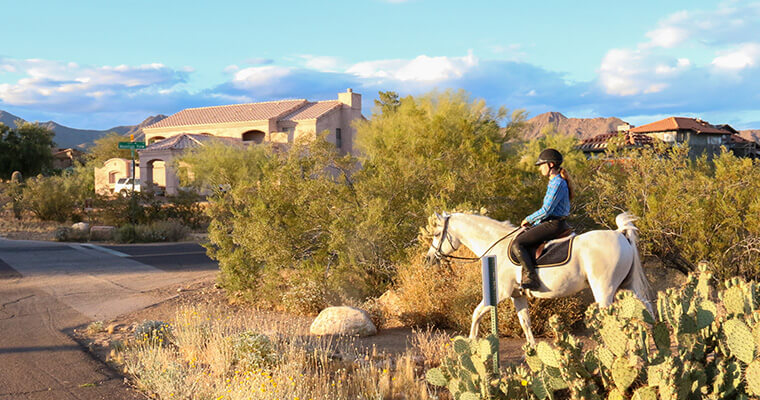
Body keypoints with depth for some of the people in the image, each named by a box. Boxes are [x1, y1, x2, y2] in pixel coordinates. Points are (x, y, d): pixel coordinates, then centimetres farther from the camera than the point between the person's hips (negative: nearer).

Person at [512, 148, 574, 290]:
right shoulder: (554, 182, 17)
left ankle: (530, 278, -23)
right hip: (551, 223, 11)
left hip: (553, 225, -11)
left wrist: (528, 219, -5)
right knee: (520, 236, 20)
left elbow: (546, 210, -19)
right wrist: (534, 224, 14)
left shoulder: (557, 184, -16)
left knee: (517, 244, -17)